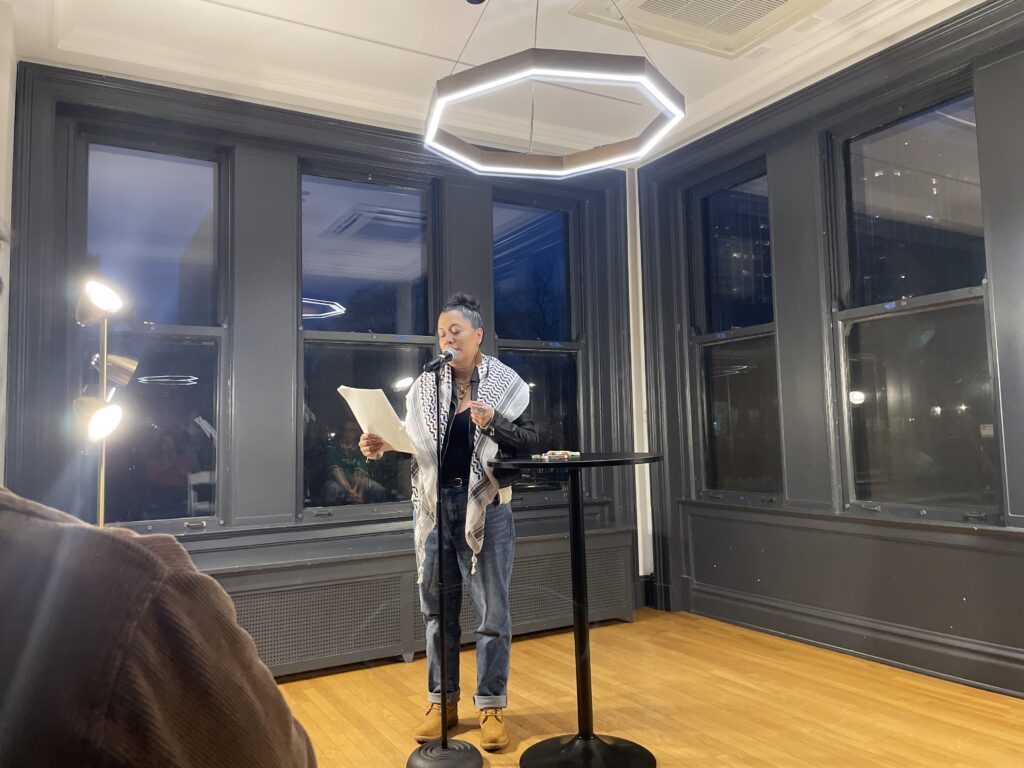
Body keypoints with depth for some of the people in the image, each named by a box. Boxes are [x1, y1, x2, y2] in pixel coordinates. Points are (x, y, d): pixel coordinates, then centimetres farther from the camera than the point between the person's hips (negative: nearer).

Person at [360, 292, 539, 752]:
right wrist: (382, 447, -10)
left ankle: (491, 707, 18)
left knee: (491, 612, 4)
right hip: (434, 506, 3)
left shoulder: (506, 382, -1)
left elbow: (529, 442, -6)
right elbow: (413, 443, 9)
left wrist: (493, 424, -22)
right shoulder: (424, 386, 7)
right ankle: (442, 702, 26)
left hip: (487, 507, -3)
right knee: (438, 609, 12)